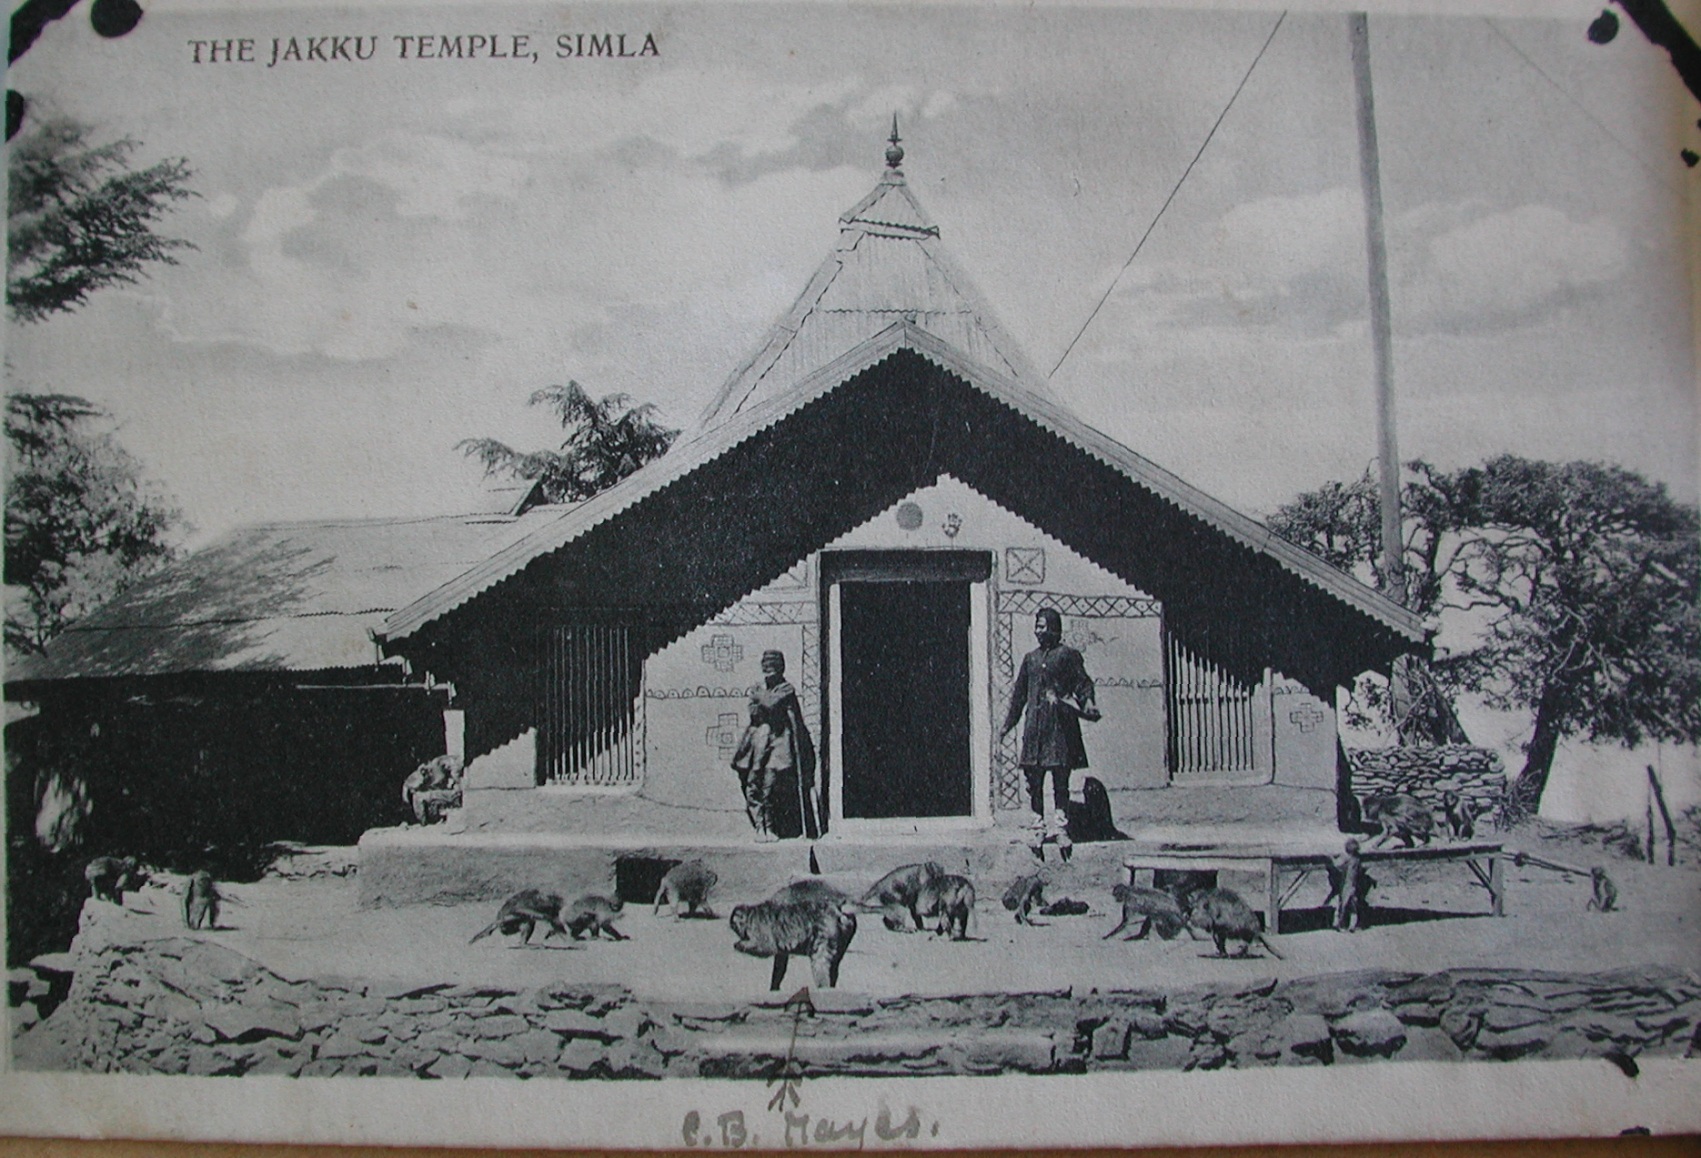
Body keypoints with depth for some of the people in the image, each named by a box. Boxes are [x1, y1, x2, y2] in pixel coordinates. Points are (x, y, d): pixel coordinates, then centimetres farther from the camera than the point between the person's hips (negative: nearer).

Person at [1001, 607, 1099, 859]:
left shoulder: (1068, 655, 4)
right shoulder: (1030, 658, 16)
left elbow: (1083, 684, -1)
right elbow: (1019, 693, 21)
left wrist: (1088, 704, -20)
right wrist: (1008, 723, 21)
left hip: (1060, 723, -4)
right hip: (1035, 724, 4)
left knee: (1060, 780, -2)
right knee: (1034, 781, 3)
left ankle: (1060, 827, 2)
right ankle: (1040, 827, 11)